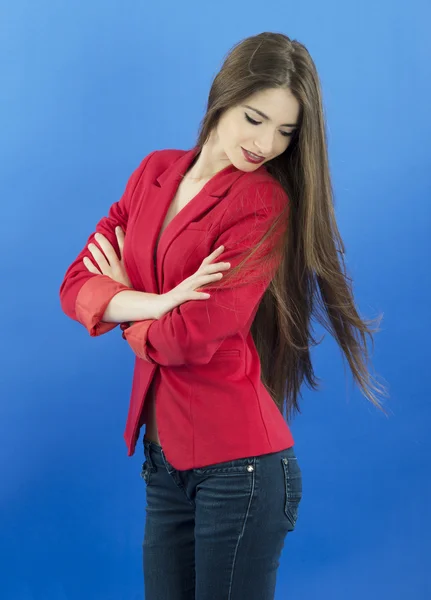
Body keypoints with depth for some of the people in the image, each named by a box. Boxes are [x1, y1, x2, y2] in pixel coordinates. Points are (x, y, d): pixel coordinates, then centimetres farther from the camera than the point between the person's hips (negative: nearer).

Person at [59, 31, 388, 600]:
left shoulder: (265, 204, -12)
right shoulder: (156, 172, 7)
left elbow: (191, 339, -21)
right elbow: (77, 283, 1)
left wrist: (121, 302, -2)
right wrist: (155, 302, -17)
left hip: (236, 462, -6)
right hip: (164, 454, 6)